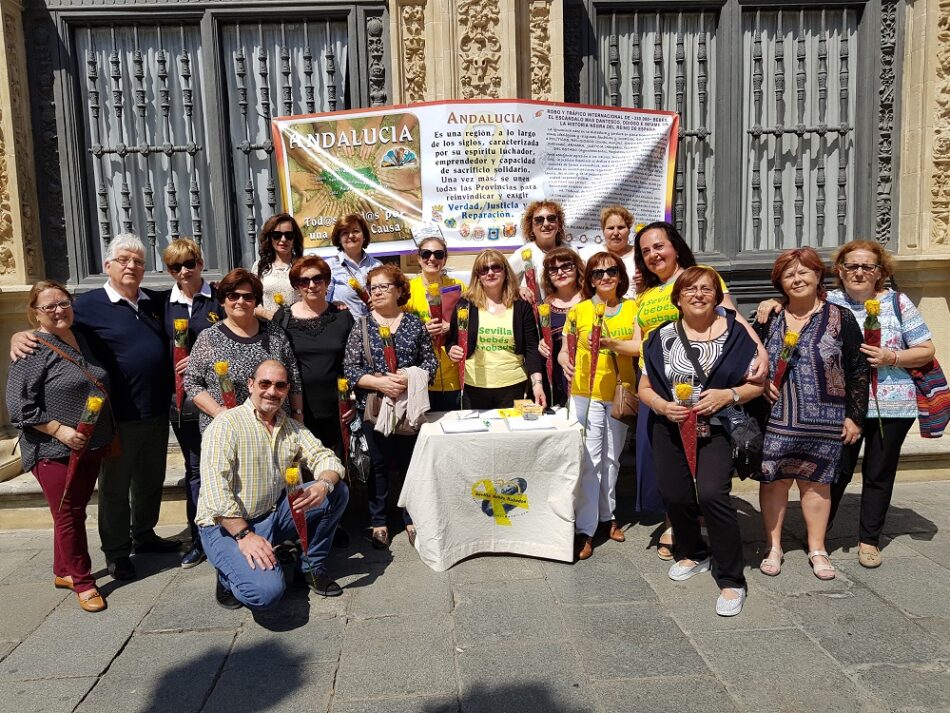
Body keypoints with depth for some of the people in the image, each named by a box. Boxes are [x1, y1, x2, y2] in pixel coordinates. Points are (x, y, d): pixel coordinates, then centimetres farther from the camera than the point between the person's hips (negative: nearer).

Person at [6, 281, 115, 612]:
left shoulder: (82, 340, 10)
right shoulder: (32, 351, -11)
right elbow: (19, 407, -15)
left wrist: (105, 437, 16)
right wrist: (60, 430, -21)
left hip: (92, 448, 7)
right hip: (56, 452, -7)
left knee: (75, 513, 17)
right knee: (68, 516, 3)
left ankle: (63, 572, 34)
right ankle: (82, 581, 16)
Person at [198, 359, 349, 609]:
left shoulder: (291, 427, 7)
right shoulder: (226, 425, -14)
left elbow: (324, 457, 0)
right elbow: (215, 490, -22)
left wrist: (324, 485, -24)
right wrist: (244, 535, -28)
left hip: (275, 514, 7)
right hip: (227, 525, -6)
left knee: (337, 490, -9)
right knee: (266, 591, -30)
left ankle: (312, 565, 7)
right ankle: (230, 575, 6)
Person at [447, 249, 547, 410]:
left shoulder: (522, 306, 2)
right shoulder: (465, 305, 1)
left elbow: (531, 348, 0)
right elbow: (451, 341, 8)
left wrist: (537, 382, -10)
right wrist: (453, 351, -14)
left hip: (513, 386, 0)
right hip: (474, 387, 0)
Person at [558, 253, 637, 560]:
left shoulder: (632, 308, 3)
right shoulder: (580, 310, -1)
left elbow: (642, 347, -6)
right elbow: (565, 348, 5)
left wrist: (611, 343, -20)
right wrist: (564, 359, -15)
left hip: (619, 393, 2)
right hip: (586, 393, -2)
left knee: (612, 458, 15)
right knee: (589, 460, -6)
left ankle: (607, 515, 32)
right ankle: (585, 529, 1)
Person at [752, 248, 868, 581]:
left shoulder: (840, 317, -1)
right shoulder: (769, 318, 4)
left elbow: (858, 370, 1)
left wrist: (855, 416, -2)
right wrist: (761, 382, -6)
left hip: (824, 422, -1)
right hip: (776, 419, 1)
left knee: (816, 481, 8)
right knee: (774, 479, 6)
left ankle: (817, 549, 24)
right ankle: (773, 547, 20)